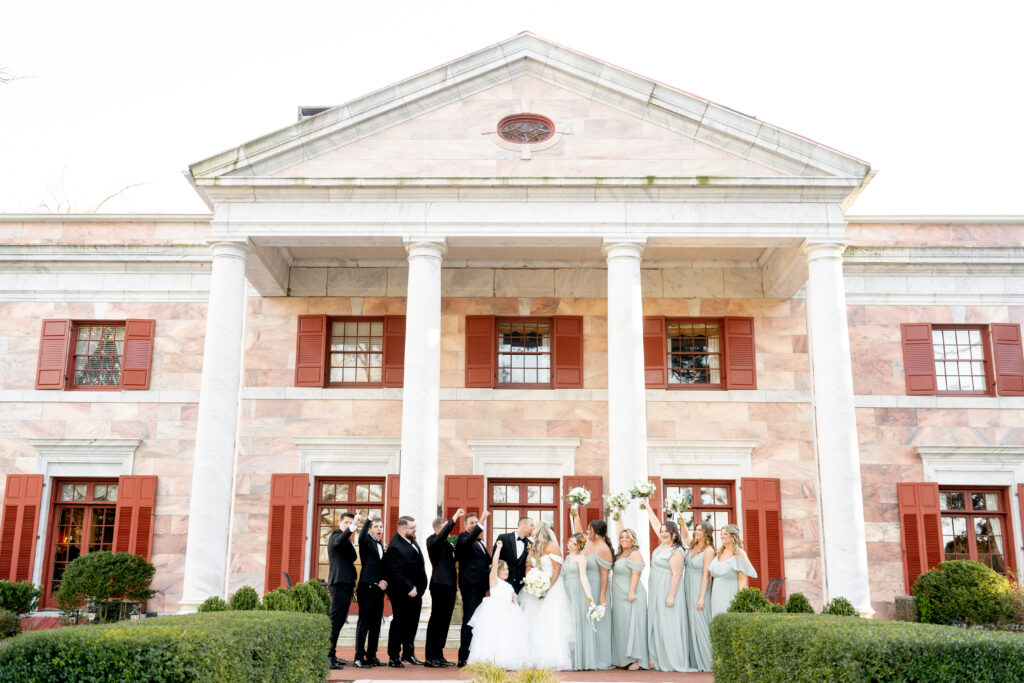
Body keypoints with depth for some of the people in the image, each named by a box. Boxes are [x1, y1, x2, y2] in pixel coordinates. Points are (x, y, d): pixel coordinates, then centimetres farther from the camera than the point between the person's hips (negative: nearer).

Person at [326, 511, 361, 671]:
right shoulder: (335, 535, -6)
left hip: (346, 584, 10)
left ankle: (332, 655, 19)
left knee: (339, 620, 13)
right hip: (339, 583, -10)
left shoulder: (346, 539, 23)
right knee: (335, 620, -13)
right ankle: (327, 656, -14)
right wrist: (353, 527, -45)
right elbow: (338, 541, -32)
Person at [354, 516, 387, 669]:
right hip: (367, 587, -7)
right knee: (364, 621, -7)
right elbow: (361, 538, -30)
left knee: (376, 622, 11)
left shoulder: (381, 545, 18)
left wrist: (384, 581, 1)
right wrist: (368, 520, -28)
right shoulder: (366, 542, -4)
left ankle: (371, 656, 19)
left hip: (379, 588, 8)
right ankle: (359, 657, -4)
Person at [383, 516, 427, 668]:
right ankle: (393, 658, 11)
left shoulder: (411, 541, 7)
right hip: (402, 594, -9)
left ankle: (408, 653, 31)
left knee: (412, 623, 17)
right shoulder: (395, 547, -22)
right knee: (399, 624, 1)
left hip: (415, 591, 9)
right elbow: (395, 573, -25)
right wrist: (409, 588, -25)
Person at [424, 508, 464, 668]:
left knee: (444, 621, 10)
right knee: (436, 620, -6)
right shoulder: (433, 540, -5)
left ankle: (439, 656, 16)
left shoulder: (447, 543, 20)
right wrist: (454, 518, -34)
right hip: (440, 585, -8)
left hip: (449, 586, 8)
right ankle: (430, 657, -2)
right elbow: (441, 536, -29)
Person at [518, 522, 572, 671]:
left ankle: (553, 661, -9)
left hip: (551, 589, -7)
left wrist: (548, 587, -18)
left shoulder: (552, 546, -7)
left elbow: (557, 568, -11)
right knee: (533, 624, 3)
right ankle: (535, 660, 8)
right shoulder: (533, 547, 14)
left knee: (550, 624, -10)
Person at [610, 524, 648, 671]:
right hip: (620, 597, 9)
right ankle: (624, 658, 14)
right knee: (621, 625, 9)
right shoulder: (619, 555, 16)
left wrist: (631, 593, -22)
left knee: (632, 624, -8)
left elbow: (635, 575, -17)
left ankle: (637, 660, -6)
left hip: (631, 595, -9)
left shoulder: (635, 554, -10)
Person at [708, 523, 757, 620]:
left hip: (731, 596, -6)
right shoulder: (719, 553, 13)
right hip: (717, 596, 6)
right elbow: (712, 573, 20)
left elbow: (742, 579, -10)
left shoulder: (739, 554, -6)